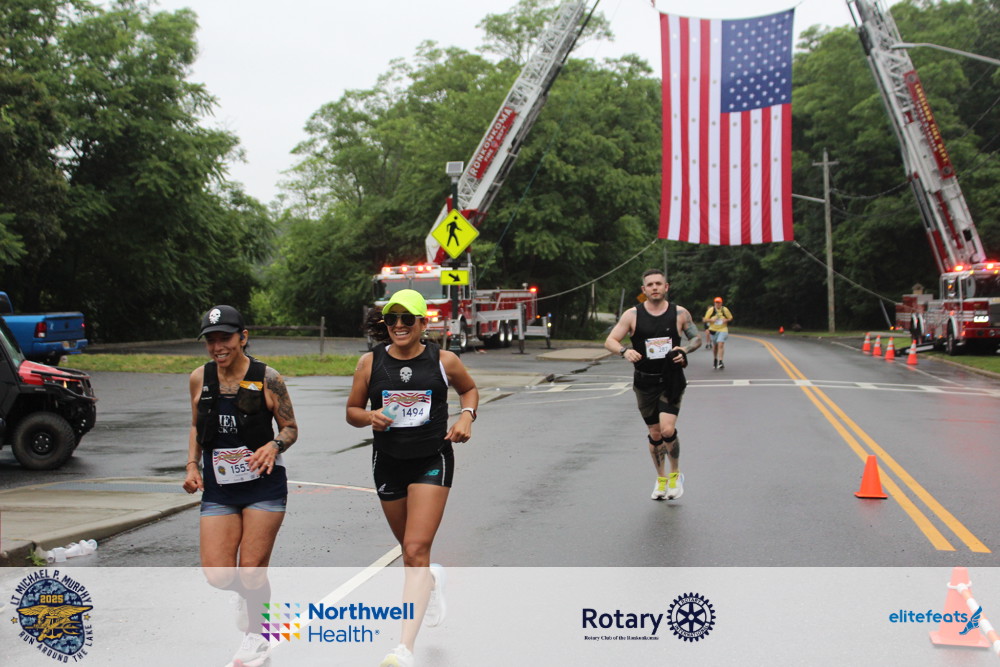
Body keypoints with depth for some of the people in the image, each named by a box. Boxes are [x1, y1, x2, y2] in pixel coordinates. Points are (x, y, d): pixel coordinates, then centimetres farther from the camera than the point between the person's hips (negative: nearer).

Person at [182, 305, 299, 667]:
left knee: (251, 571, -1)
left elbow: (290, 428, -1)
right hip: (218, 489, 3)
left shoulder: (266, 378, -9)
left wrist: (275, 445, -21)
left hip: (264, 487, -3)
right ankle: (246, 591, 32)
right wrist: (192, 465, 3)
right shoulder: (199, 378, 1)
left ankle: (257, 637, 25)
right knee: (217, 574, -5)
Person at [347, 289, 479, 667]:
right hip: (388, 463, 3)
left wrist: (466, 417, -3)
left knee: (416, 550, -15)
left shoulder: (443, 361, -3)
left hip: (432, 461, -3)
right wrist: (369, 417, -16)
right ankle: (432, 579, 56)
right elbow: (352, 410, 7)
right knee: (409, 548, 19)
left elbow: (469, 389, 16)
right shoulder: (371, 363, -2)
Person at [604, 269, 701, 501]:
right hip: (645, 383, 1)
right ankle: (661, 479, 30)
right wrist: (625, 351, -25)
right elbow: (610, 341, -3)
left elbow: (697, 338, 10)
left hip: (671, 380, -1)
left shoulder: (680, 313, -2)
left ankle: (675, 474, 9)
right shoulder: (632, 315, -3)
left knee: (667, 429, -16)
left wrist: (685, 349, -12)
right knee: (655, 434, 10)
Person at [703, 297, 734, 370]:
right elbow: (705, 320, 1)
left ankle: (720, 361, -23)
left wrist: (726, 320, -11)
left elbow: (730, 318, 10)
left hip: (723, 330, -2)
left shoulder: (725, 310, -2)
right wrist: (711, 320, -18)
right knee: (715, 346, 13)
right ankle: (715, 359, 39)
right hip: (713, 330, 2)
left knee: (721, 345, -18)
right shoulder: (711, 310, -3)